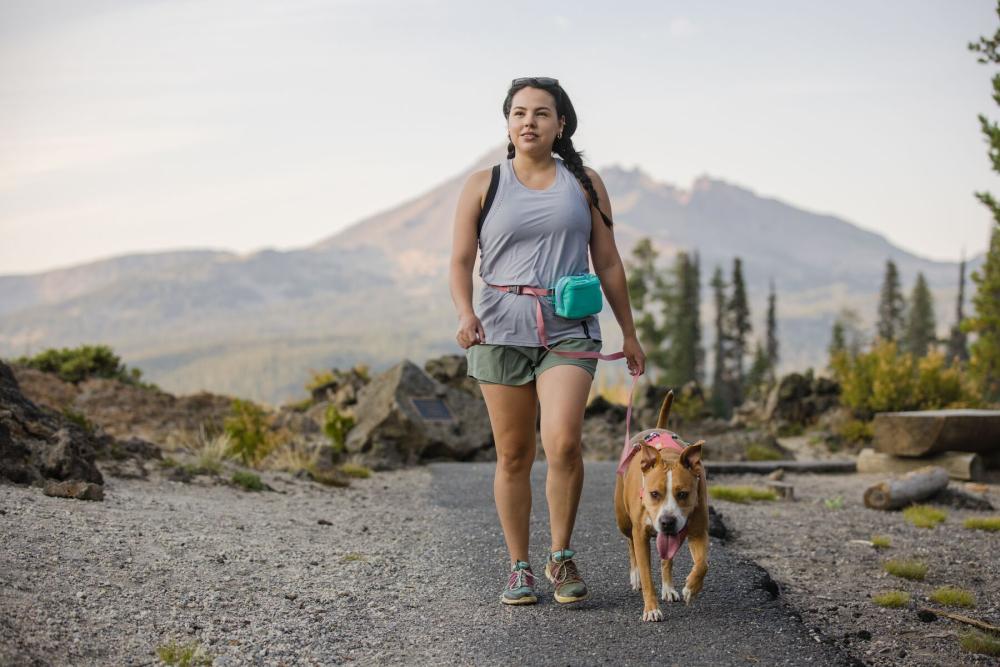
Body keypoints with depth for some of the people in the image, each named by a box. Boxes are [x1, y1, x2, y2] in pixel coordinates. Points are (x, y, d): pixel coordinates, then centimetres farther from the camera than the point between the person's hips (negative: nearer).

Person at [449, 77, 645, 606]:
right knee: (513, 455, 3)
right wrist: (465, 314, -17)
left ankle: (561, 556, 1)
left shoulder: (584, 183, 9)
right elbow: (460, 263, 2)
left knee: (562, 442, -19)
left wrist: (629, 334, 12)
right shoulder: (483, 186, 7)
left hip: (569, 330, 0)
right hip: (501, 330, 1)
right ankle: (519, 568, 16)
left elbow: (608, 263, 12)